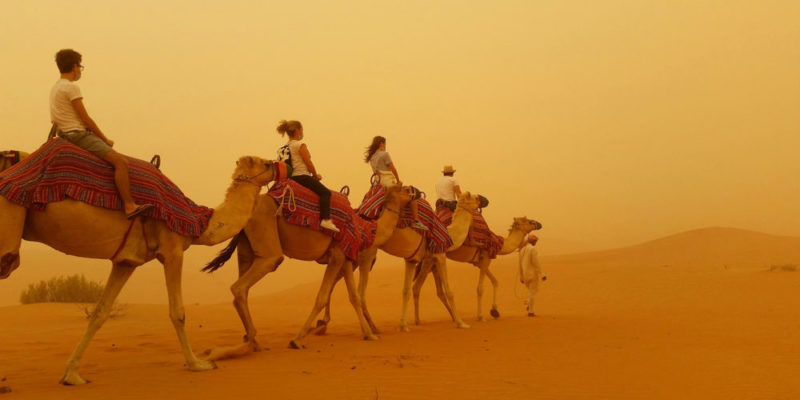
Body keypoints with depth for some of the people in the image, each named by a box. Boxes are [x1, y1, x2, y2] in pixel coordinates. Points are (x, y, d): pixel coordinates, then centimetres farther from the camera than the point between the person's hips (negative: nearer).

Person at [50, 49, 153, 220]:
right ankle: (129, 206, -30)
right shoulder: (71, 87, -12)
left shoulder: (56, 87, 18)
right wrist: (105, 139, -2)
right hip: (78, 134, -11)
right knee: (120, 161, -22)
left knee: (119, 160, 22)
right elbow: (85, 119, -14)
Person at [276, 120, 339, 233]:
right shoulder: (300, 145, -8)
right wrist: (316, 175, 9)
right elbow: (309, 164, -9)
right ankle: (326, 220, -26)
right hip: (302, 176, -9)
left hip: (289, 178, 9)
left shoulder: (282, 149, 16)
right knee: (325, 192, -10)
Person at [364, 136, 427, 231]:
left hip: (379, 183, 9)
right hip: (389, 183, -9)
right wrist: (398, 181, 1)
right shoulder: (384, 154, -13)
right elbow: (393, 169, -13)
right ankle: (416, 221, -12)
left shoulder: (371, 157, 11)